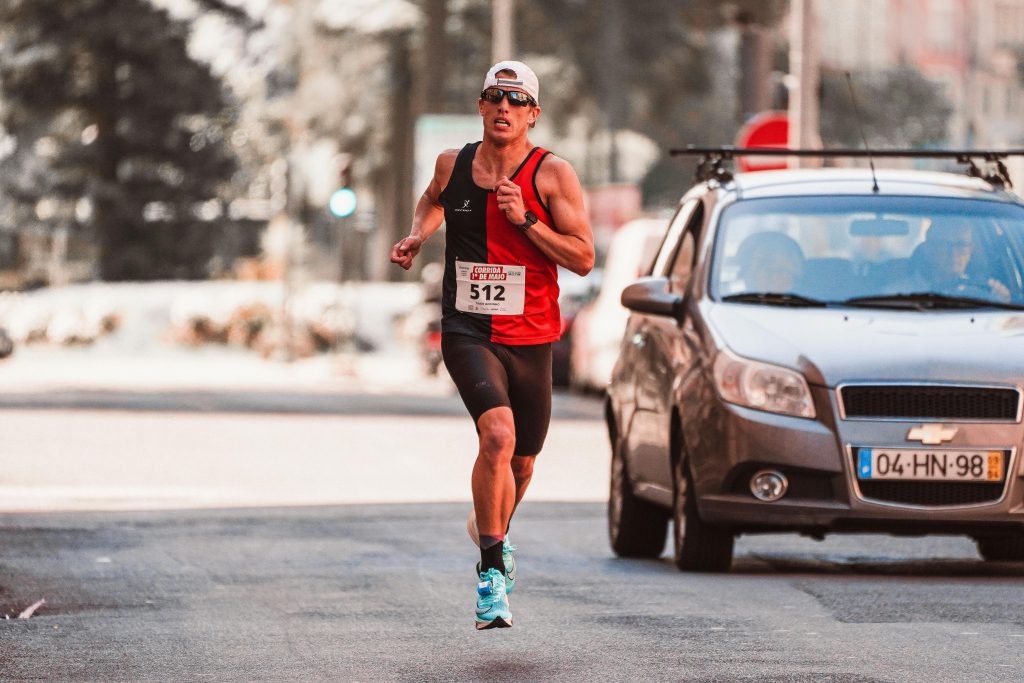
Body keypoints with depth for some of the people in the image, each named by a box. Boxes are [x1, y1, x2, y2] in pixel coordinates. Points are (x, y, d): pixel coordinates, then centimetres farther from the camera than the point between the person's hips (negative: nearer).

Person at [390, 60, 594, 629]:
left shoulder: (553, 173, -6)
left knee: (521, 463, 14)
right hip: (467, 332, -1)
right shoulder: (452, 164, 3)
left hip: (531, 338, 1)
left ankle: (495, 534, 49)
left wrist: (525, 220, -19)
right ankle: (492, 569, -18)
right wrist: (418, 235, 9)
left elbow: (584, 258, -9)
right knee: (498, 435, -26)